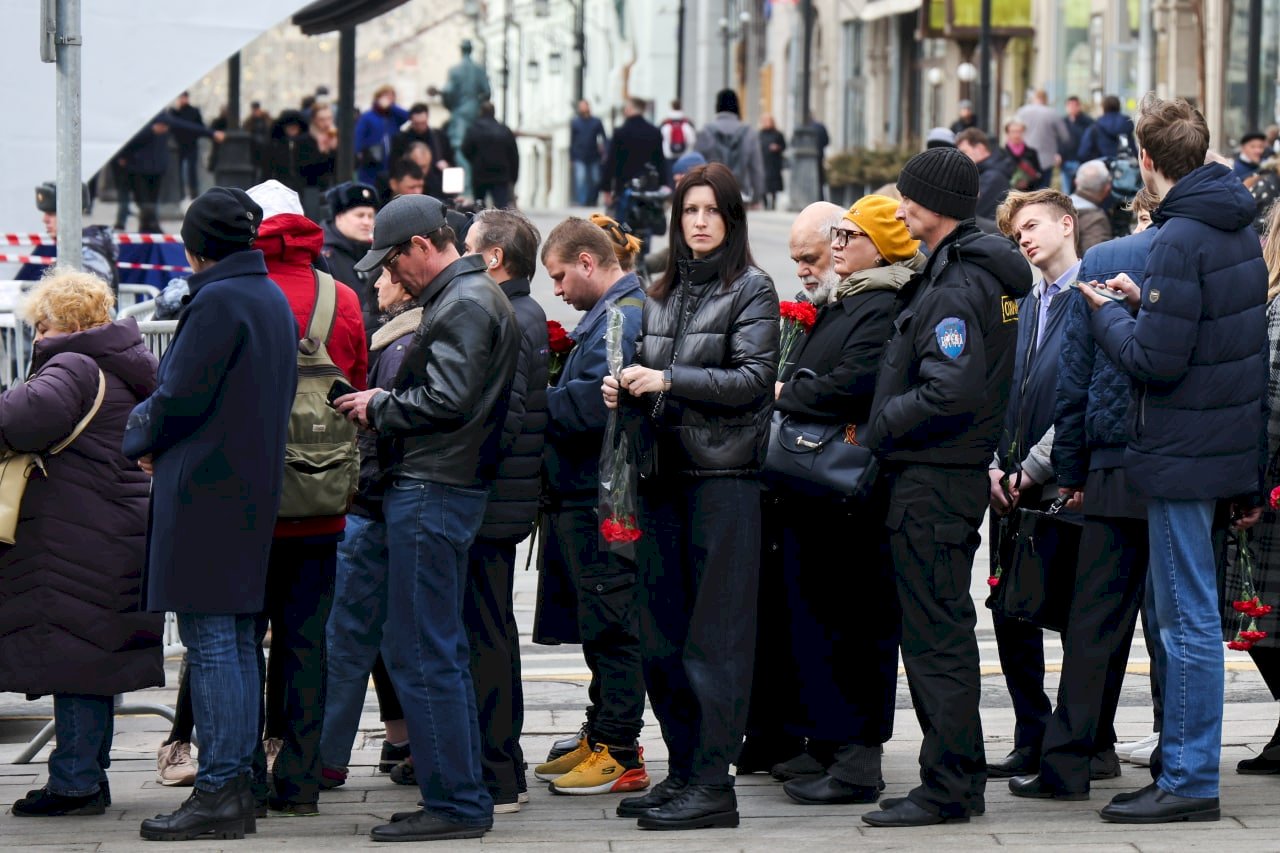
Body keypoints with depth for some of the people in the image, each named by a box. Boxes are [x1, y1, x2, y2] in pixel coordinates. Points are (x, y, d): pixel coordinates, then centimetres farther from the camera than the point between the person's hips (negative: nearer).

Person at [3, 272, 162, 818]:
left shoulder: (74, 368, -12)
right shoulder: (131, 369, 18)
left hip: (79, 542, -10)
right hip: (124, 535, 10)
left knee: (73, 655, -6)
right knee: (96, 656, 14)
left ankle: (75, 780, -4)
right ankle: (91, 777, 19)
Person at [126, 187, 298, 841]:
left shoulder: (217, 301, -15)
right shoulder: (275, 299, 13)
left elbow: (181, 397, -18)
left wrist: (142, 439, 3)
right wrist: (157, 432, 14)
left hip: (204, 486, -9)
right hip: (254, 485, 9)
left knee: (209, 642, -7)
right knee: (238, 640, 11)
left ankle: (217, 792, -7)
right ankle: (237, 786, 14)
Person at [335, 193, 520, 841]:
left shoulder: (464, 304, -13)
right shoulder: (470, 296, 20)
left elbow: (447, 400, -21)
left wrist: (380, 407, -7)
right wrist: (384, 405, 10)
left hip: (432, 493, -11)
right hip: (443, 489, 11)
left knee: (420, 653, -9)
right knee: (442, 649, 14)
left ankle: (455, 803, -7)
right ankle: (465, 796, 18)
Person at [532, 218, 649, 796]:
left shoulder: (624, 316, -14)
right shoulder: (609, 314, 19)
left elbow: (594, 402, -23)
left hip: (603, 501, -11)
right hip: (585, 494, 11)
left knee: (610, 624, -6)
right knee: (601, 624, 17)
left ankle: (619, 756, -3)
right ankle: (600, 737, 26)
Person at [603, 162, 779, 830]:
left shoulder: (751, 290, -1)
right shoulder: (661, 295, 17)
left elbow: (754, 379, -11)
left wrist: (668, 381, -17)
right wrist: (625, 389, 0)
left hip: (724, 474, -6)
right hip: (664, 473, 6)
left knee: (714, 634, -7)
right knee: (661, 632, 7)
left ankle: (712, 784, -5)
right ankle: (682, 770, 16)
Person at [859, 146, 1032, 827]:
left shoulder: (955, 286, -17)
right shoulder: (983, 273, 15)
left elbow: (950, 390, -27)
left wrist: (877, 428, -14)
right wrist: (884, 431, 13)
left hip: (934, 479, -10)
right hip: (953, 471, 10)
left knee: (936, 636, -6)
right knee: (942, 630, 15)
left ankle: (946, 788, -2)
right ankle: (960, 778, 21)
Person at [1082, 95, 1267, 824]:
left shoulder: (1180, 240, -19)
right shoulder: (1239, 226, 10)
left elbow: (1156, 360, -21)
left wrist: (1108, 316, -5)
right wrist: (1143, 305, 12)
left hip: (1185, 451, -9)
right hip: (1232, 443, 9)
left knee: (1187, 618, -5)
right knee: (1179, 612, 17)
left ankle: (1191, 783, -1)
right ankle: (1183, 766, 24)